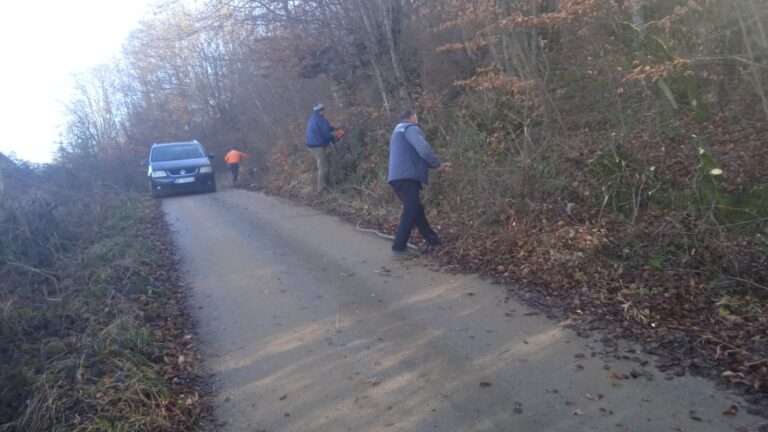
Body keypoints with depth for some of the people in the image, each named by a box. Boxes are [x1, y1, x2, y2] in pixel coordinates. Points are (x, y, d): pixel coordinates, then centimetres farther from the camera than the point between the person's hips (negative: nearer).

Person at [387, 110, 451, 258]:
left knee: (416, 209, 14)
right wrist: (438, 164, -2)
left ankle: (432, 240, 20)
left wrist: (437, 165, 26)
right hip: (406, 177, -10)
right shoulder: (410, 128, -3)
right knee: (411, 212, -8)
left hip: (398, 177, 10)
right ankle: (399, 247, -6)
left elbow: (414, 156, 31)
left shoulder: (399, 131, 30)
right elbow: (424, 150, -18)